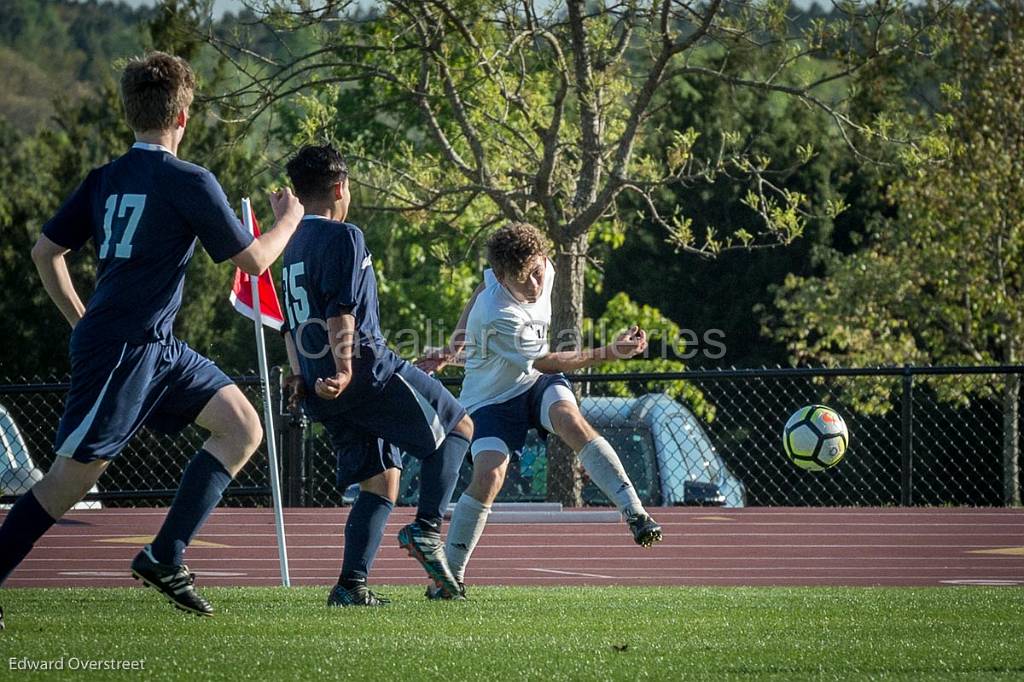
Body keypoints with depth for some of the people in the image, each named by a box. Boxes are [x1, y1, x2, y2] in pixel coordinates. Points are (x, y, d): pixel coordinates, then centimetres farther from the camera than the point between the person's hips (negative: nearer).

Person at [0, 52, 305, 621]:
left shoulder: (104, 180, 10)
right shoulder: (190, 183, -12)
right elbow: (252, 260, -6)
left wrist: (81, 321, 21)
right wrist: (289, 220, 13)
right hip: (123, 351, -9)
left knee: (242, 428, 8)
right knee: (73, 476, -7)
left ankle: (164, 558, 3)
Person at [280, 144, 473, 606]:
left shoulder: (294, 245, 18)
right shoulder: (343, 237, -9)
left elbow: (291, 325, 23)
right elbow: (341, 312, -20)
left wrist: (302, 377, 28)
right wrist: (344, 370, -27)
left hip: (321, 388, 8)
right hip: (368, 369, -8)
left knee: (380, 482, 11)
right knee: (459, 426, 7)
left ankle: (352, 585, -3)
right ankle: (427, 528, -6)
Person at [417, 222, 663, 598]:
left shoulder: (544, 270, -11)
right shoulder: (498, 317, -32)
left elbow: (482, 291, 9)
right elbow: (545, 362, -21)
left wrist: (456, 345, 12)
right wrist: (610, 353, -24)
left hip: (537, 384, 4)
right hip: (491, 398, -4)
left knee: (570, 419, -29)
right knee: (488, 475, -23)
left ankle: (634, 513, -36)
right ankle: (451, 574, -6)